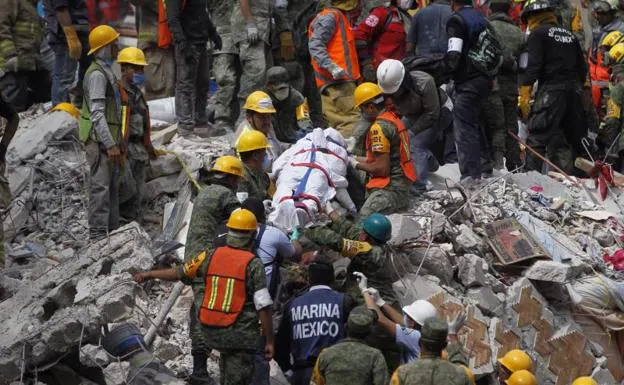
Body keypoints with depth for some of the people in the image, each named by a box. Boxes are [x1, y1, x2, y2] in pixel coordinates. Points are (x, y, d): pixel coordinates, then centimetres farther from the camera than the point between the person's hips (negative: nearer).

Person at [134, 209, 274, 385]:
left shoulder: (211, 256, -1)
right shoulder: (253, 264, -12)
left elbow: (178, 273, 11)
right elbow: (263, 307, -14)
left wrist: (148, 274, 27)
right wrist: (270, 342, -7)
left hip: (210, 331, 5)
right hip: (239, 335, -5)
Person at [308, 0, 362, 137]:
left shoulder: (341, 17, 22)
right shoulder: (330, 17, -9)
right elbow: (315, 45, -17)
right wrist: (332, 67, -27)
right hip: (337, 81, -10)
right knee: (352, 120, -17)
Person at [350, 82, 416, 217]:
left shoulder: (379, 127, -16)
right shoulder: (393, 117, 14)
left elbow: (382, 169, -18)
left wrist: (356, 164, -3)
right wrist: (356, 158, 19)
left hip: (392, 187, -10)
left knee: (364, 219, -22)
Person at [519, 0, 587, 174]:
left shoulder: (538, 34, -2)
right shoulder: (569, 35, 18)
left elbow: (533, 66, -12)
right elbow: (582, 67, 19)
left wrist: (524, 96, -12)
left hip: (551, 89, -7)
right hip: (574, 91, 7)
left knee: (537, 138, -8)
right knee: (569, 137, 11)